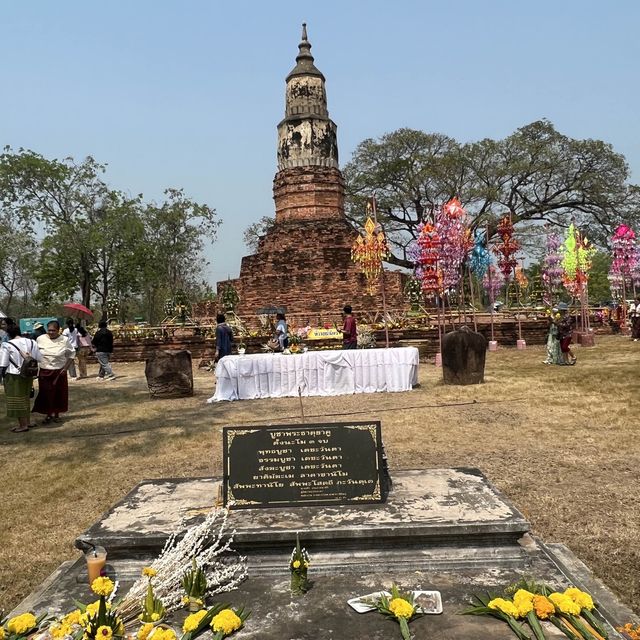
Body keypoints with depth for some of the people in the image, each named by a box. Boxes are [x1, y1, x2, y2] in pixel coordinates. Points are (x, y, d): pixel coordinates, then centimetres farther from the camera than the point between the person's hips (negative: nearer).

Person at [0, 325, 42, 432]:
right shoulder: (31, 343, -1)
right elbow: (39, 359, 6)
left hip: (14, 376, -5)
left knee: (17, 401, 5)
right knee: (26, 399, 19)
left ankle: (23, 425, 10)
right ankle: (27, 422, 28)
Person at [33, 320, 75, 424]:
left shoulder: (64, 340, -5)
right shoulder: (40, 339, -3)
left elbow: (71, 353, 5)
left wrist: (66, 367, -3)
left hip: (59, 372, 0)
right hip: (44, 372, 0)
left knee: (59, 394, 6)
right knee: (46, 394, 0)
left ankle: (57, 414, 22)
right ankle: (49, 414, 14)